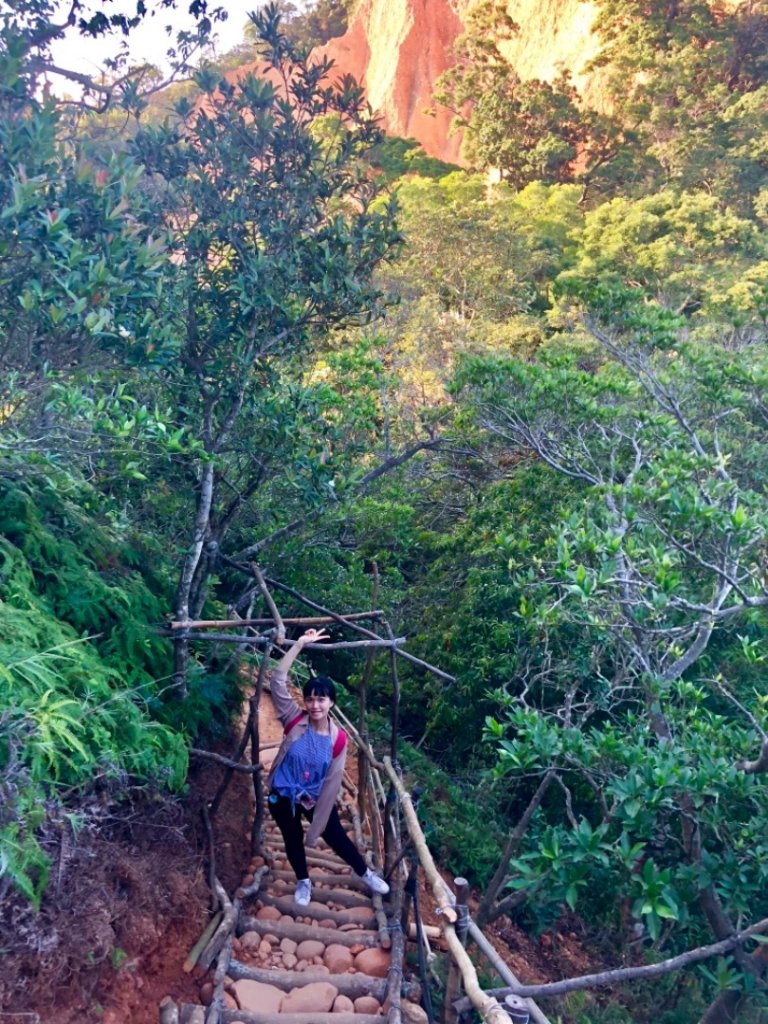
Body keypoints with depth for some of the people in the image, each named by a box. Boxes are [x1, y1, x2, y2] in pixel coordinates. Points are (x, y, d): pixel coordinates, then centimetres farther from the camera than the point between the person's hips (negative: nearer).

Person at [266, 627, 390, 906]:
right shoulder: (294, 721, -20)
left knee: (336, 837, 13)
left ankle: (365, 873, 41)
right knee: (293, 840, 18)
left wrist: (316, 824, -9)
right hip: (283, 796, 0)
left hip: (315, 797, 0)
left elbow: (332, 782, -12)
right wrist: (300, 644, -32)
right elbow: (278, 680, -28)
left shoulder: (338, 738, -19)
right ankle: (303, 882, 46)